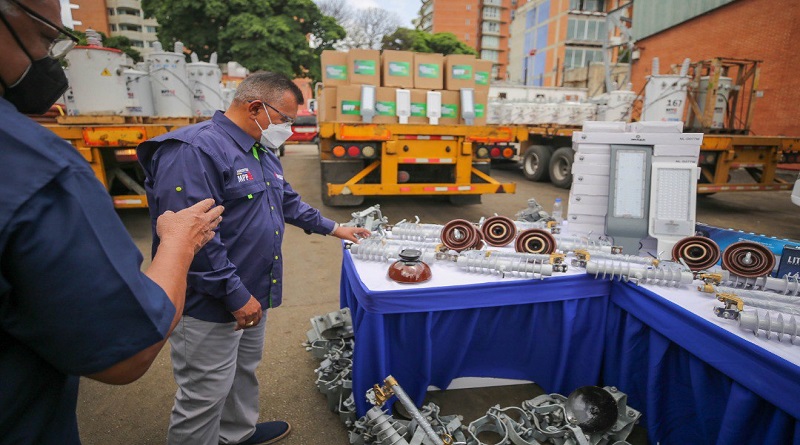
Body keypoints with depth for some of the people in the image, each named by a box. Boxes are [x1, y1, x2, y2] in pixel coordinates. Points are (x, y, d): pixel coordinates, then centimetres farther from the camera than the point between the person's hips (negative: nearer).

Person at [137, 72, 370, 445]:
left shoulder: (262, 152, 10)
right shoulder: (195, 150, -23)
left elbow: (288, 201, 24)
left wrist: (332, 228, 26)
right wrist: (235, 294, -25)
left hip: (251, 295, 10)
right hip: (210, 306, -10)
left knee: (244, 371, 26)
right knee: (205, 395, 7)